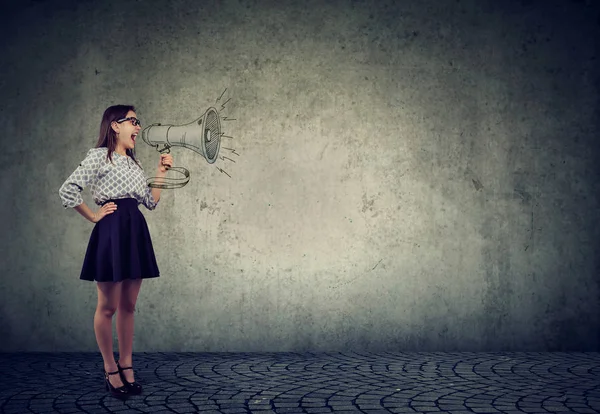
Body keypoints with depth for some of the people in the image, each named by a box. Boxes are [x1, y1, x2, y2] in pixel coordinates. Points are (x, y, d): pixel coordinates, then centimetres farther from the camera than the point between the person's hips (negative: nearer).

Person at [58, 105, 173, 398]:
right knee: (108, 306, -1)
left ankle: (126, 366, 19)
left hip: (136, 231, 7)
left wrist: (161, 172, 12)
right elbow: (67, 191, -10)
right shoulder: (99, 156, -3)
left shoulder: (134, 162, 19)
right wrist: (94, 217, -4)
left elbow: (151, 202, 17)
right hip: (111, 231, -7)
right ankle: (110, 369, 10)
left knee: (128, 305, 10)